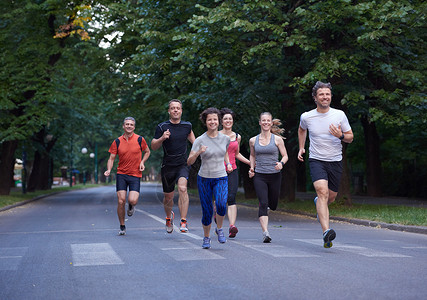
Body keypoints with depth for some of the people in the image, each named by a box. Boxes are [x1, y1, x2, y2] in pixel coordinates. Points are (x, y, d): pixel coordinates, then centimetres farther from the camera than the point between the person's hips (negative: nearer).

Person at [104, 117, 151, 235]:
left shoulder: (140, 139, -1)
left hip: (135, 175, -1)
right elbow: (111, 158, 6)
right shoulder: (117, 142, 2)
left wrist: (142, 162, -2)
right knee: (121, 201, -6)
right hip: (121, 174, 1)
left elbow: (147, 152, 15)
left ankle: (131, 206, 23)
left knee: (132, 200, -17)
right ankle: (122, 227, 13)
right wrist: (109, 170, -13)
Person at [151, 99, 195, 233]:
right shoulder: (162, 127, -3)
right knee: (168, 197, 11)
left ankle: (183, 222, -26)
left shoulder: (187, 125, 4)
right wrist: (162, 138, -20)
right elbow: (153, 146, -1)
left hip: (183, 165, 0)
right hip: (168, 166, 0)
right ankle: (169, 216, 43)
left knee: (182, 188, -26)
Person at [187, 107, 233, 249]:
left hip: (221, 178, 1)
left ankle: (219, 229, 3)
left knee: (221, 205, -24)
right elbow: (189, 162, -11)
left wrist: (228, 164, 9)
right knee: (207, 211, 1)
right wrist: (198, 152, -28)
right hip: (204, 179, -1)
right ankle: (206, 237, 25)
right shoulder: (200, 140, -7)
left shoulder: (225, 138, 2)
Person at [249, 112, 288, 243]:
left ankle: (266, 206, 48)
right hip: (259, 176, 0)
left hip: (274, 176, 0)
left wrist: (281, 163, -17)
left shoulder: (277, 139, 0)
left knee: (273, 205, 11)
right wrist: (252, 168, 7)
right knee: (263, 203, -16)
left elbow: (285, 156, 4)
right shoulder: (253, 140, 6)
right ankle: (265, 232, -18)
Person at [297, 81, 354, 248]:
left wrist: (341, 136, -16)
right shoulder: (306, 117, -2)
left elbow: (350, 137, 5)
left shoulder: (339, 115, -2)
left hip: (335, 161, 2)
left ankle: (318, 203, 51)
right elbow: (302, 130, 23)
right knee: (322, 191, -25)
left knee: (331, 197, 12)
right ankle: (326, 231, -34)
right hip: (316, 160, -2)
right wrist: (301, 148, 17)